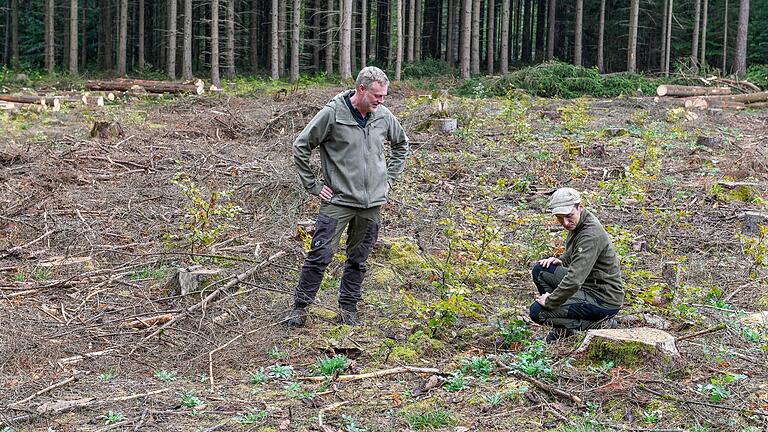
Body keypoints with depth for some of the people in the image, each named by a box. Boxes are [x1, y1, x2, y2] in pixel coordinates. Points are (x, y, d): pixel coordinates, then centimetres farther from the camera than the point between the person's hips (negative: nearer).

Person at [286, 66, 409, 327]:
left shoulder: (383, 116, 3)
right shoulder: (332, 113, -12)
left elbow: (401, 144, 23)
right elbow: (301, 146, -6)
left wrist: (390, 177, 14)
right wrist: (313, 186, -5)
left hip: (373, 201, 4)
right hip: (338, 199, -4)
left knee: (358, 259, 12)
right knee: (320, 254, -6)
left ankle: (348, 306, 25)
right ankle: (300, 306, 7)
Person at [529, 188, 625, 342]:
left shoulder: (591, 235, -27)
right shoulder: (577, 223, 3)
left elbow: (574, 281, -31)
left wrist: (549, 301, -19)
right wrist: (561, 260, 6)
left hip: (604, 300, -10)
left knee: (537, 311, -14)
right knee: (540, 269, 8)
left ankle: (599, 325, -5)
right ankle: (563, 329, 11)